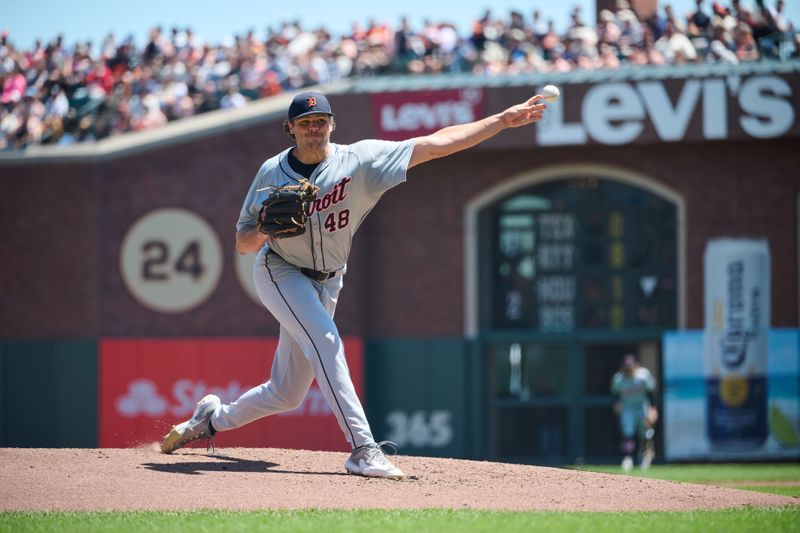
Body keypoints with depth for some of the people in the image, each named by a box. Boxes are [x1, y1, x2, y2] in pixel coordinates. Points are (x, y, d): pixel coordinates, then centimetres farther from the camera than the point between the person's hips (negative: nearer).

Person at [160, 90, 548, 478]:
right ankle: (363, 449, -33)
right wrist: (264, 230, -29)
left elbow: (435, 145, -21)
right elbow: (242, 244, -5)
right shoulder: (272, 173, -10)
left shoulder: (358, 160, -13)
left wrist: (502, 120, -29)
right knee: (326, 341, -29)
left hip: (325, 284, 3)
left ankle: (214, 418, 35)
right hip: (280, 272, -3)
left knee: (286, 394, 8)